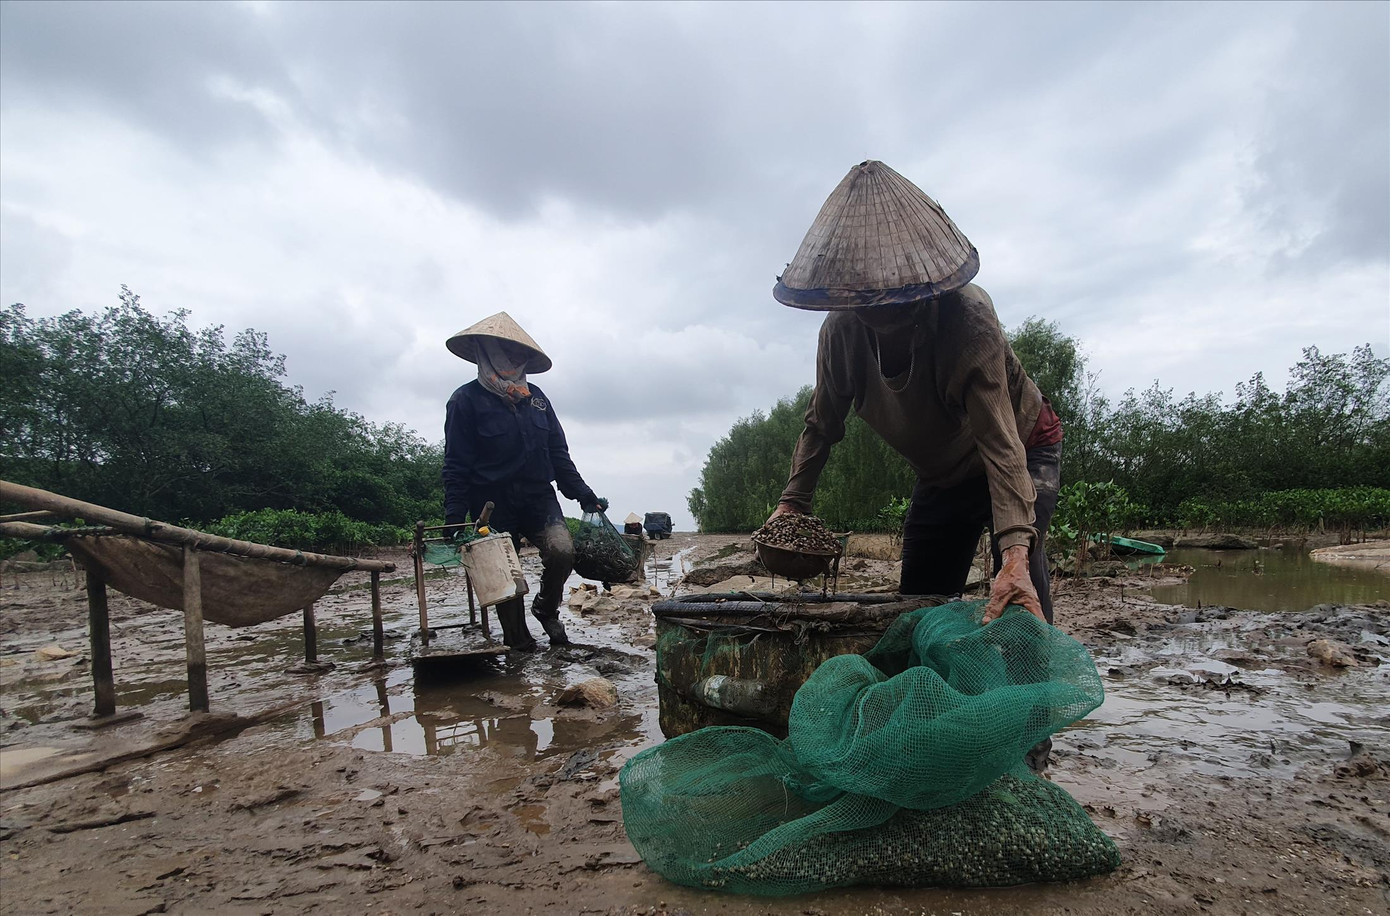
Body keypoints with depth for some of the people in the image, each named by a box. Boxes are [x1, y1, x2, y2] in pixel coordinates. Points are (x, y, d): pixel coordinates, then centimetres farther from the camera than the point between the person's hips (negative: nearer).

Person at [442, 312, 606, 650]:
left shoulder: (535, 397, 9)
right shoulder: (466, 400, -4)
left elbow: (558, 453, 12)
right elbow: (456, 465, -6)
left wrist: (585, 495, 8)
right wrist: (454, 518, -12)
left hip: (539, 498, 3)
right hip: (494, 505, -3)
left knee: (562, 551, -17)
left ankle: (546, 609, 12)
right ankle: (518, 641, 23)